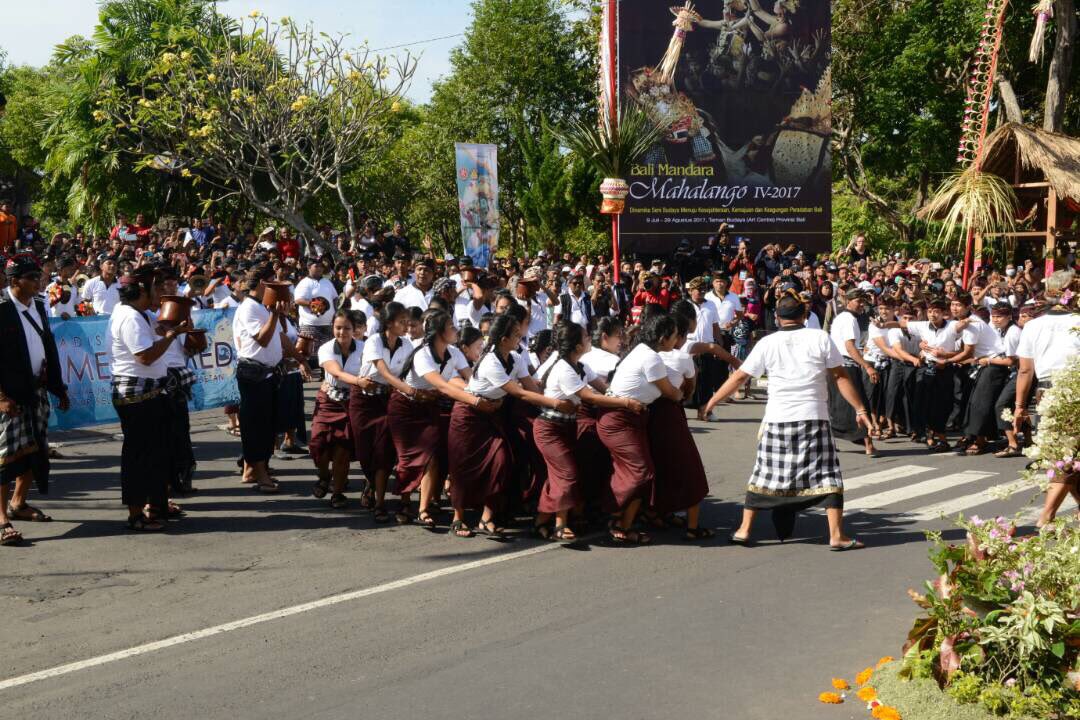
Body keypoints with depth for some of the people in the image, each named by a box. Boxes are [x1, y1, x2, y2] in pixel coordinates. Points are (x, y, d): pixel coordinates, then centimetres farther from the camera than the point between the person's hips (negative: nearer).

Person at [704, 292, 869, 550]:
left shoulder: (767, 343, 2)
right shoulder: (821, 338, -1)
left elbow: (739, 377, 5)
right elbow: (841, 377, 0)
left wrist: (711, 403, 13)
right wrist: (860, 409, 7)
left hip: (776, 420, 2)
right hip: (814, 418, -1)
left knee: (765, 473, 11)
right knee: (827, 474, 5)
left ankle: (744, 530, 14)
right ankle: (836, 535, 2)